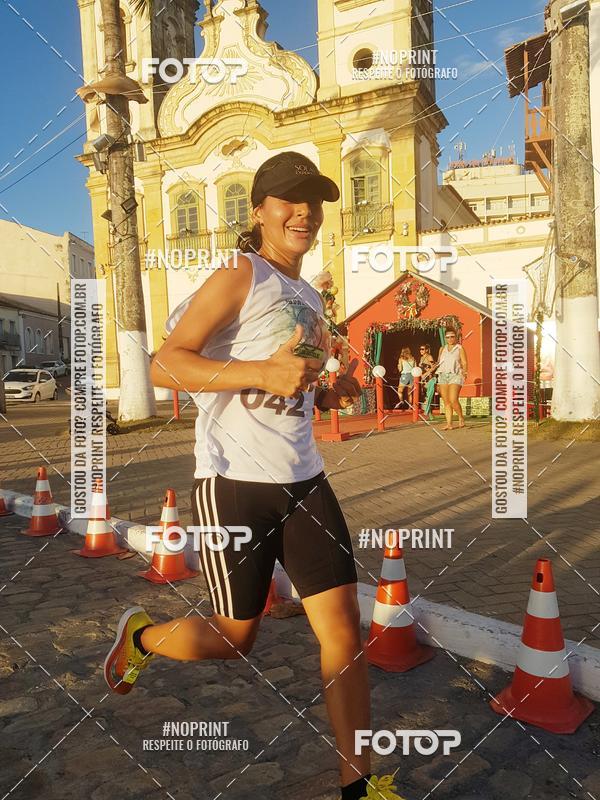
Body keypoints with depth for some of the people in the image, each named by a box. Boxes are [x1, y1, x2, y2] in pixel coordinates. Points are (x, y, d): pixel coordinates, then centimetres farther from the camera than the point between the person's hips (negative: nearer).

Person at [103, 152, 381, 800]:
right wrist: (264, 373, -26)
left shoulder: (310, 300, 18)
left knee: (344, 629, 3)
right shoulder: (239, 279, -6)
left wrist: (329, 394, 7)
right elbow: (165, 365, -16)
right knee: (235, 641, 8)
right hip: (234, 483, -7)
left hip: (304, 481, 7)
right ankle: (140, 635, 38)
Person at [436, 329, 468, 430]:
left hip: (455, 375, -5)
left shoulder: (460, 348, 6)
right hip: (443, 376, 5)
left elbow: (464, 363, 1)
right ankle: (449, 423, 2)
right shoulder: (442, 349, 19)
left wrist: (464, 372, -19)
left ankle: (461, 418, 6)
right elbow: (438, 363, 20)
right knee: (446, 402, 1)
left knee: (453, 400, -16)